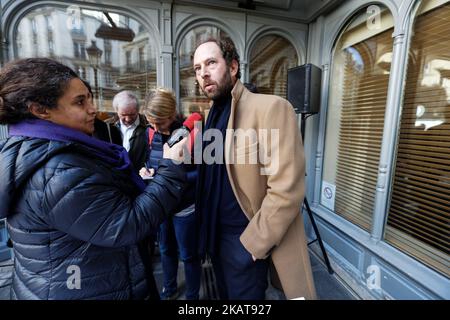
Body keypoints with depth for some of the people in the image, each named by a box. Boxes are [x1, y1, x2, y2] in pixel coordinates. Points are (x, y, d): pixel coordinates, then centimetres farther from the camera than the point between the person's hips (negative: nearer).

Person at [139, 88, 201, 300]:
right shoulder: (150, 132, -2)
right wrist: (145, 170, -10)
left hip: (184, 206, -5)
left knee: (188, 255, 13)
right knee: (165, 249, 25)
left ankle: (192, 296, 40)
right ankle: (169, 289, 51)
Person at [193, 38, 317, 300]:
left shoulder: (271, 107, -19)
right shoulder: (213, 115, 7)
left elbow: (286, 191, -24)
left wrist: (253, 244, -17)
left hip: (245, 239, -7)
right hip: (216, 234, 8)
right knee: (226, 294, 27)